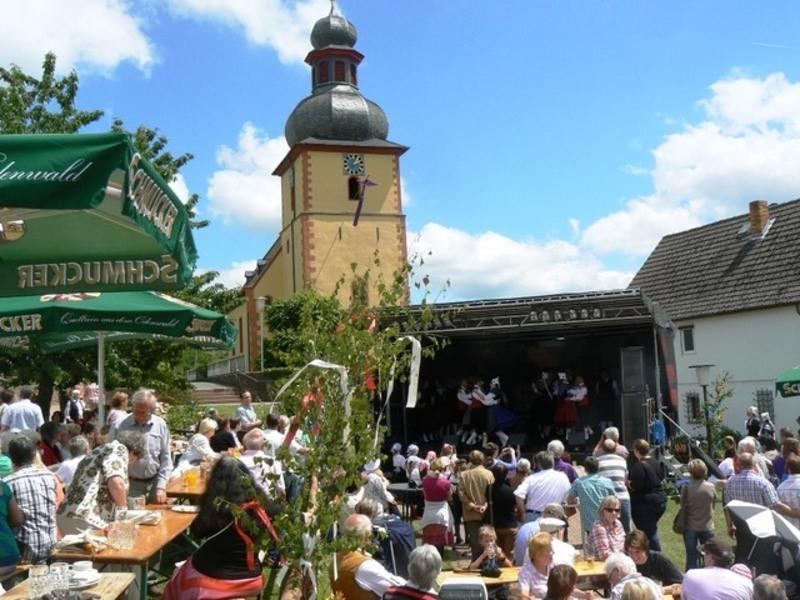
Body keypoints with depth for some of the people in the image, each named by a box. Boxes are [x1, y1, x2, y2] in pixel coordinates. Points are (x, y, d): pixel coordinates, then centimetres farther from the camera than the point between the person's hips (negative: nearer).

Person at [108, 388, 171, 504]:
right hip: (130, 485, -2)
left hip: (154, 483, 2)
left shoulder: (161, 425, -1)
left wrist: (161, 487, -4)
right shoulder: (120, 426, -8)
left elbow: (166, 458, 2)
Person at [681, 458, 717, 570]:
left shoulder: (686, 488, -15)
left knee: (692, 557, 9)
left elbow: (683, 506, -6)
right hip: (707, 527, 1)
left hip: (690, 527, -1)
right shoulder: (711, 487, -10)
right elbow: (713, 505, 4)